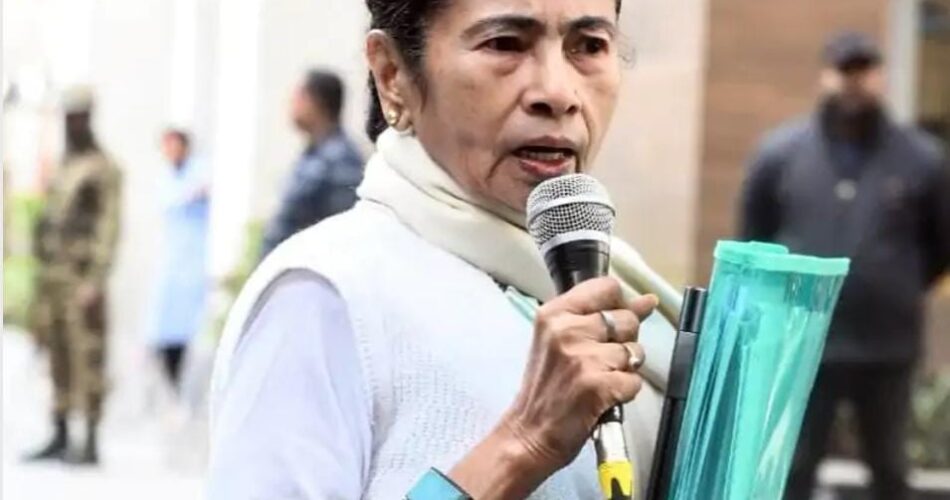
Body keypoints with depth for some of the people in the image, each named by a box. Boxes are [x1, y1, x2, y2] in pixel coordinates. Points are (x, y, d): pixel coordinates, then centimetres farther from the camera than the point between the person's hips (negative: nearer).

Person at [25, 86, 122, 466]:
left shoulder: (104, 170, -7)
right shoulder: (62, 170, 19)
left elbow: (108, 227, -13)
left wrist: (96, 281, -20)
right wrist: (41, 284, 18)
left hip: (82, 276, -8)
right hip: (52, 277, 8)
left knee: (87, 359, -7)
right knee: (58, 358, 9)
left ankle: (90, 444, -6)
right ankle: (59, 439, 14)